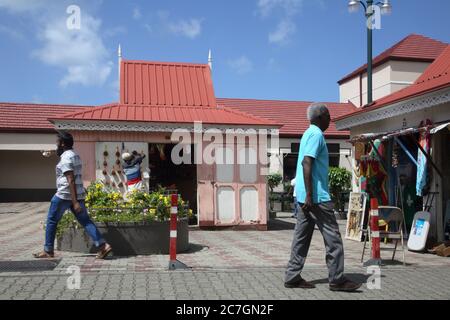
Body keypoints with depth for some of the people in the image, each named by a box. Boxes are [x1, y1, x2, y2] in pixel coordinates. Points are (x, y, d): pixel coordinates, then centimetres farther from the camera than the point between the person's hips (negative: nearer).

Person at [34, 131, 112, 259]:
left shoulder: (66, 158, -14)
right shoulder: (75, 155, 16)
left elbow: (70, 181, -21)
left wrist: (75, 202, -24)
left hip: (65, 195, -9)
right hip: (78, 194, 9)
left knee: (51, 220, 8)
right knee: (85, 221, 4)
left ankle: (48, 251, 18)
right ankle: (103, 245, -7)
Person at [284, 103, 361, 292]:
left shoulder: (309, 133, 20)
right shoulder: (316, 134, -10)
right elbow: (307, 163, -20)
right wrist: (309, 195, -24)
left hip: (305, 196, 10)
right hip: (316, 196, -10)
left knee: (302, 237, 9)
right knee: (333, 237, -2)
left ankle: (292, 278, 12)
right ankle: (337, 280, 5)